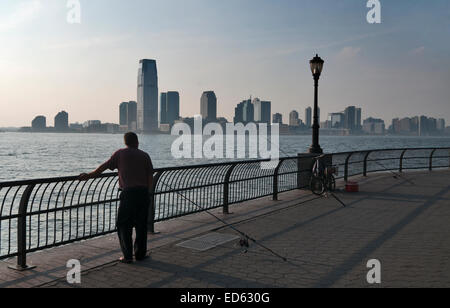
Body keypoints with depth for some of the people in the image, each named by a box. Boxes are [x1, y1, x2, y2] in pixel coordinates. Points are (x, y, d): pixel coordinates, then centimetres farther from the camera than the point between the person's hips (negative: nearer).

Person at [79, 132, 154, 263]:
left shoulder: (120, 153, 6)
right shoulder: (144, 155, 10)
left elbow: (104, 166, 5)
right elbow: (150, 176, 6)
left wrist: (89, 175, 14)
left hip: (128, 192, -3)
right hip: (144, 192, 3)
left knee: (123, 225, 7)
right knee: (141, 225, 12)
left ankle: (128, 255, 2)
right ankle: (140, 254, 17)